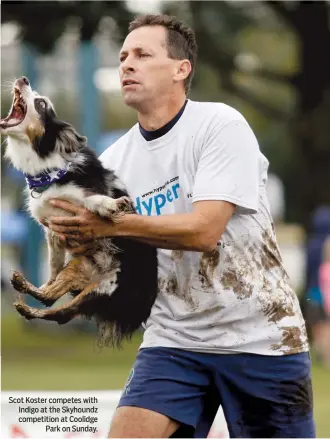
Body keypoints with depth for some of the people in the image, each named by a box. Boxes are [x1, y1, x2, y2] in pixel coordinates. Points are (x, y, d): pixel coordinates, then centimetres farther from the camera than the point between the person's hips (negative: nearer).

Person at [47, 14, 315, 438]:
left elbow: (204, 230, -22)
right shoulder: (115, 160, 4)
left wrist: (112, 225, -25)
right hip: (174, 339, 4)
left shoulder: (221, 125, -12)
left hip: (258, 336, -4)